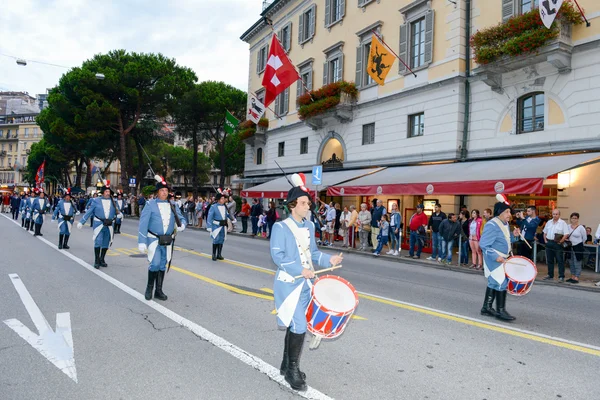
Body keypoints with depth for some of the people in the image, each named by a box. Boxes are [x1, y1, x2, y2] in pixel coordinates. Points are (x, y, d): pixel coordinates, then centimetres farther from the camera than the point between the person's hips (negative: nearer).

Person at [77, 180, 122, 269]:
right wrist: (81, 222, 1)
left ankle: (102, 260, 24)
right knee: (98, 242, -12)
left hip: (109, 225, 3)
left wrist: (119, 214, -8)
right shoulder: (96, 201, 2)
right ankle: (96, 261, -3)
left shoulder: (113, 201, 9)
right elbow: (89, 212, 3)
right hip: (99, 224, -3)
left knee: (106, 243, 10)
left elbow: (116, 211, 16)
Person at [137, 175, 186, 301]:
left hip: (167, 241, 4)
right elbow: (143, 224, -9)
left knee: (162, 265, 10)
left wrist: (181, 225, -14)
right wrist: (142, 242, -14)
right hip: (154, 240, -4)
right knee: (155, 264, -14)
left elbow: (182, 219, 11)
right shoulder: (150, 205, -6)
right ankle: (149, 287, 11)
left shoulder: (172, 206, 6)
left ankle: (158, 291, 21)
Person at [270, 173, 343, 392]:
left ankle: (286, 366, 32)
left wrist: (329, 259, -5)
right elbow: (277, 256, -17)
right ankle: (292, 369, 11)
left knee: (293, 326, 16)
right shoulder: (281, 227, -13)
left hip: (305, 283, 7)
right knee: (299, 327, -9)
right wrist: (301, 270, -23)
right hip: (289, 283, -7)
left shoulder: (309, 225, 8)